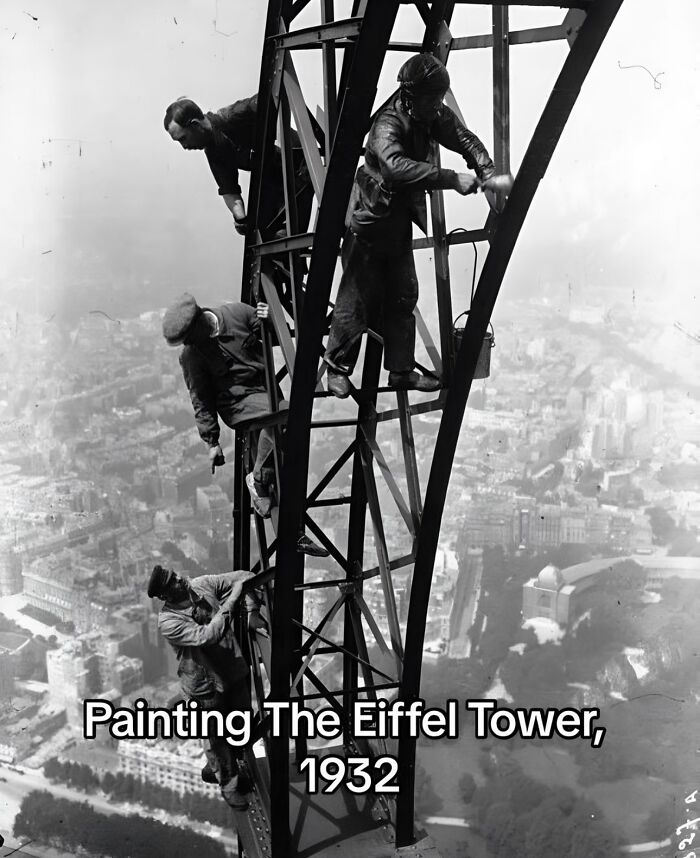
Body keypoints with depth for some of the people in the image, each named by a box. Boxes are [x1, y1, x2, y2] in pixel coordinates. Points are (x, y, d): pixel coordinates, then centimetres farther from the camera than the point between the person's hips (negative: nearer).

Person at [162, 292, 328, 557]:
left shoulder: (236, 313, -1)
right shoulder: (190, 356, -5)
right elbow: (201, 401, -1)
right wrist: (212, 440, -4)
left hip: (266, 390, 4)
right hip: (237, 401, -4)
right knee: (285, 415, -35)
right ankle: (259, 479, -16)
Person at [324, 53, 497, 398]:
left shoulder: (434, 116, -4)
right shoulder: (387, 124, -28)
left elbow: (464, 139, -2)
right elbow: (397, 166, -46)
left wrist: (487, 171, -22)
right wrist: (452, 179, -50)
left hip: (400, 223, 8)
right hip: (368, 222, -7)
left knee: (404, 298, 9)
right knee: (359, 299, -2)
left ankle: (401, 371, 20)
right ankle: (337, 369, 15)